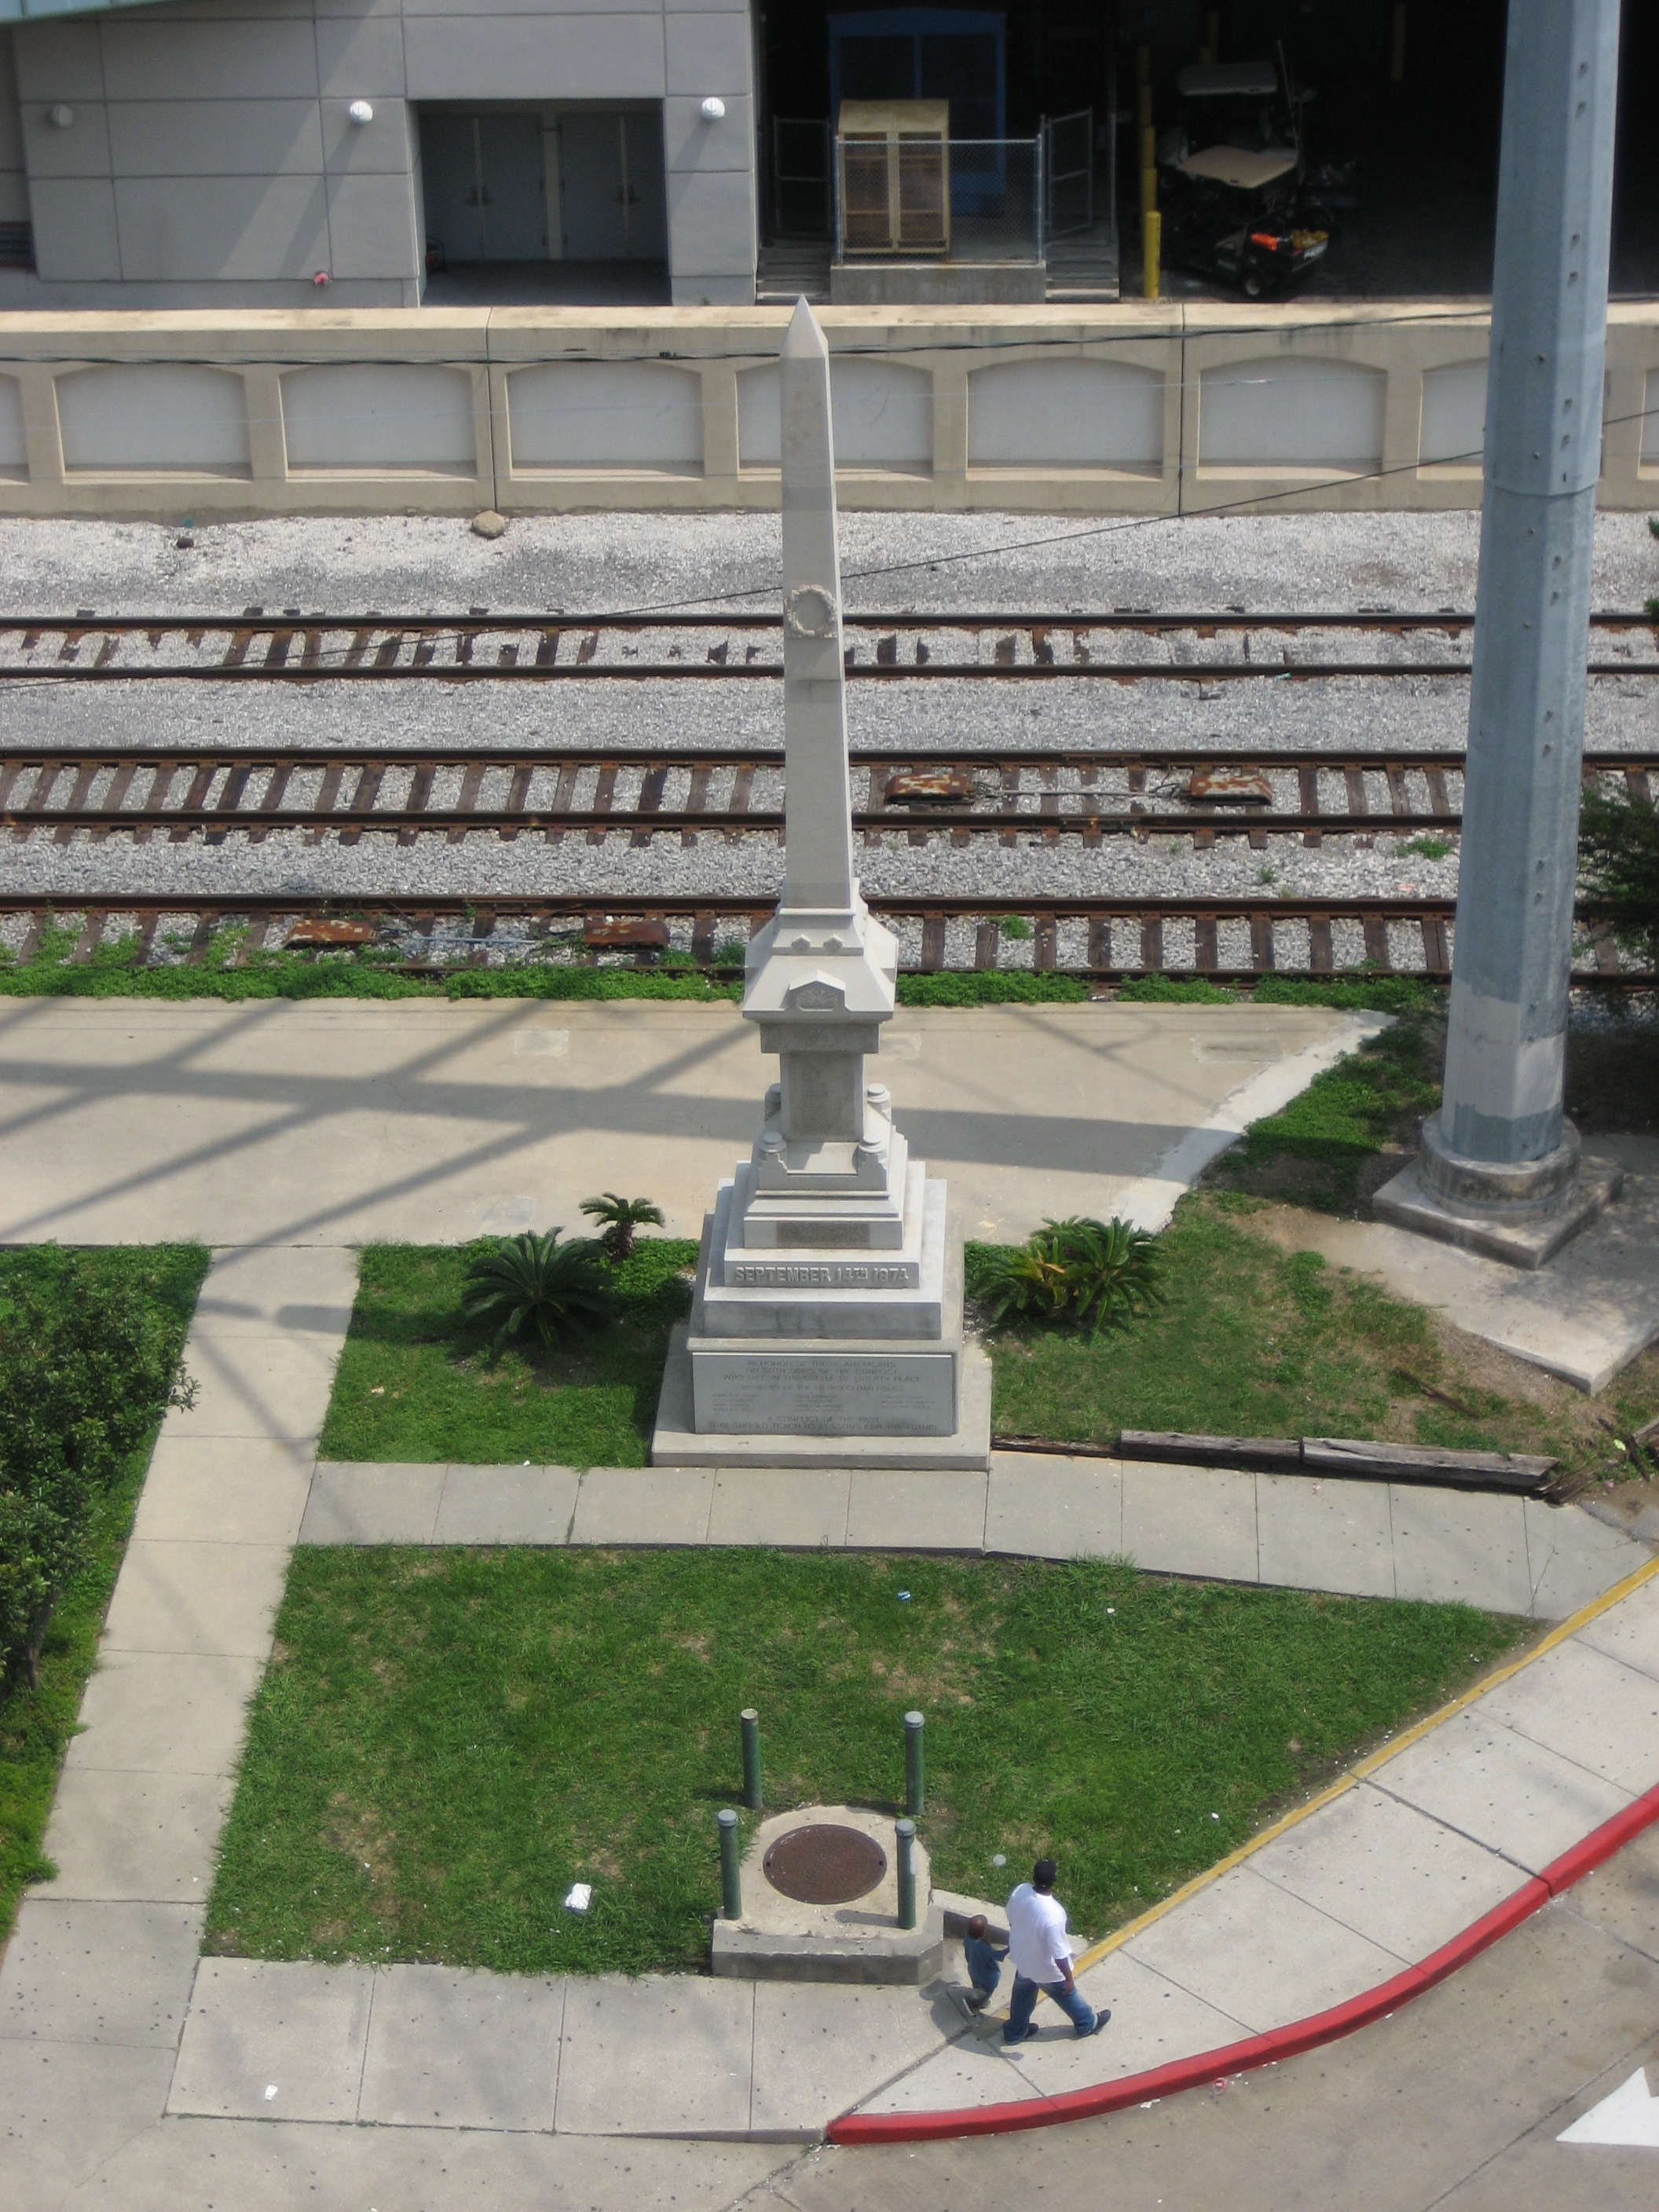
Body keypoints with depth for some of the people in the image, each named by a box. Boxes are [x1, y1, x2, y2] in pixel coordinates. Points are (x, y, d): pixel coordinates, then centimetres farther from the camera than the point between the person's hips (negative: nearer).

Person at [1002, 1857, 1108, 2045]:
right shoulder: (1053, 1914, -42)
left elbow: (1012, 1920, -1)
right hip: (1047, 1970, -5)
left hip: (1022, 1961, 5)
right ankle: (1088, 2023, 52)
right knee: (1068, 1995, 25)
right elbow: (1059, 1954, -30)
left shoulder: (1020, 1892, -23)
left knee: (1022, 1995, 32)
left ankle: (1015, 2032, 53)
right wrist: (1069, 1978, -13)